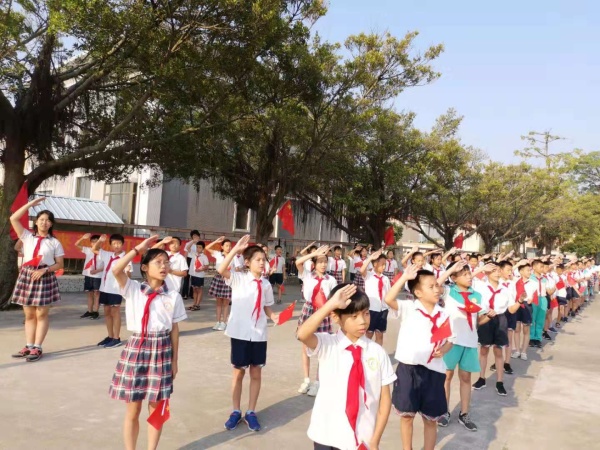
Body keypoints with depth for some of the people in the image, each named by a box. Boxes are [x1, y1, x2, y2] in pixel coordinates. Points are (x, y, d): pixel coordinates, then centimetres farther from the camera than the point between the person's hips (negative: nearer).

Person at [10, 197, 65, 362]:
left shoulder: (55, 242, 4)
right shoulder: (27, 237, 9)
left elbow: (60, 264, 2)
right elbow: (13, 218, -1)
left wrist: (45, 270, -15)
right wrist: (31, 204, -2)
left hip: (45, 277, -2)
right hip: (26, 275, 3)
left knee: (41, 314, -1)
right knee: (29, 314, 7)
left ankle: (37, 348, 3)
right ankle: (28, 346, 13)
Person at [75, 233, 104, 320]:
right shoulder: (88, 250, 7)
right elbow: (76, 244, 5)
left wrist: (97, 270, -18)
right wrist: (83, 238, -11)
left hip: (98, 276, -4)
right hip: (88, 275, 5)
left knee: (97, 293, -2)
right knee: (90, 293, 11)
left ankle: (95, 312, 2)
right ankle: (89, 311, 18)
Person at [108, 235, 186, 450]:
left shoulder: (173, 296, -1)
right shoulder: (133, 289, -4)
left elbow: (175, 329, 5)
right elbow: (116, 270, -22)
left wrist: (174, 360, 7)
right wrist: (138, 249, -17)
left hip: (161, 351, 1)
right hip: (136, 349, -1)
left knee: (156, 409, 11)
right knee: (132, 410, 10)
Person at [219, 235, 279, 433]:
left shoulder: (266, 284, 5)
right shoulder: (238, 278, -7)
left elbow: (266, 307, 12)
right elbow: (221, 270, -26)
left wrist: (273, 316, -9)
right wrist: (235, 249, -31)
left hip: (259, 334, 3)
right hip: (240, 333, -3)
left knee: (256, 373, 11)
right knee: (239, 372, 10)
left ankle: (251, 412, 25)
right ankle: (236, 411, 26)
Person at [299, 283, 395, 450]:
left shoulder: (377, 352, -6)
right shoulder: (326, 345, -10)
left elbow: (385, 398, -2)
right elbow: (302, 335, -31)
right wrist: (331, 304, -31)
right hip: (328, 437, 0)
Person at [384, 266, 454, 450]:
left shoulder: (443, 315, 4)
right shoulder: (408, 308, -7)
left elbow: (450, 340, 12)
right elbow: (389, 299, -25)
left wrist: (443, 349, -9)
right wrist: (405, 278, -29)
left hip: (433, 371, 2)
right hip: (408, 368, -2)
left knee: (431, 419, 14)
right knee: (406, 415, 13)